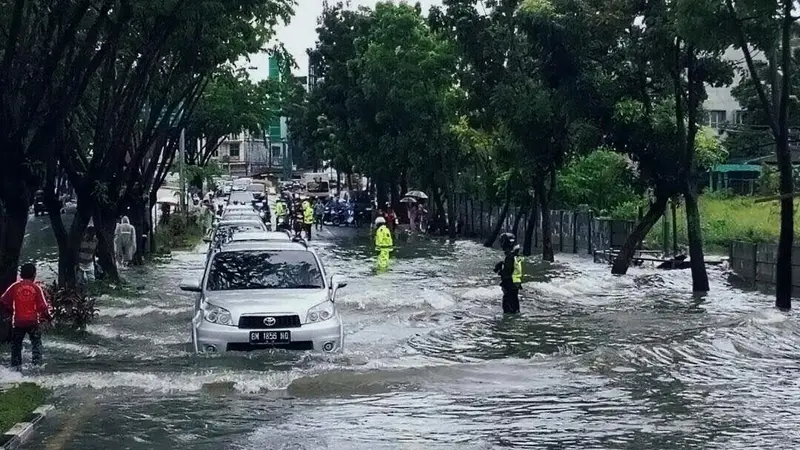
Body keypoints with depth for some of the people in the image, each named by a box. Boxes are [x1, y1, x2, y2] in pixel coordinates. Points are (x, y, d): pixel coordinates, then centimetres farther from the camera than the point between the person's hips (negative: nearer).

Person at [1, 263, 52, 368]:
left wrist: (11, 311, 13)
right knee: (36, 343, 11)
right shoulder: (36, 288, -3)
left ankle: (15, 365, 12)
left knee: (16, 344, 14)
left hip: (18, 321, 1)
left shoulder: (15, 286, -1)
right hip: (33, 321, -1)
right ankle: (36, 363, 0)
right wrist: (48, 317, 11)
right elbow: (43, 306, -5)